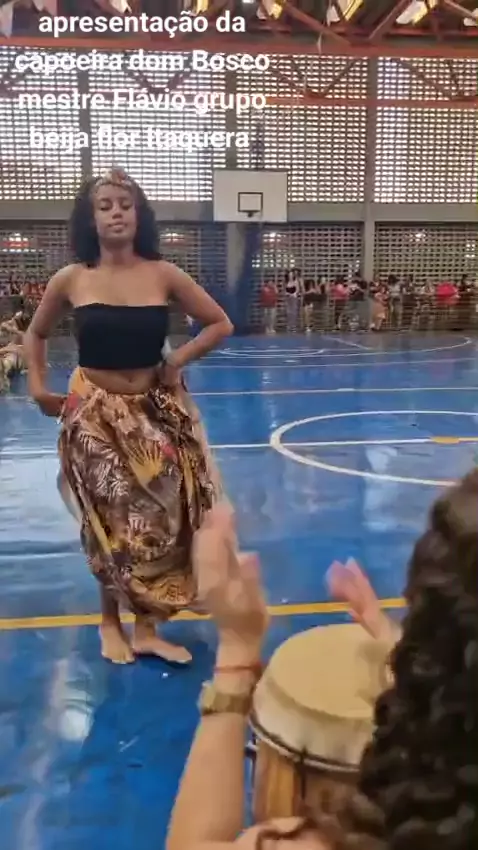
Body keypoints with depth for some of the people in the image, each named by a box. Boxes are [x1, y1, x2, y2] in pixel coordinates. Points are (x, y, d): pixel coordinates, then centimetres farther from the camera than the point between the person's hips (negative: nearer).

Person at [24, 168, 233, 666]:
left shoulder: (163, 275, -6)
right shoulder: (71, 279, -5)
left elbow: (220, 324, 2)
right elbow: (36, 334, 11)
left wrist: (178, 360, -9)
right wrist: (37, 387, 1)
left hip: (154, 413, 1)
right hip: (95, 413, -1)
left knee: (158, 517, 5)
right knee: (109, 521, 9)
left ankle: (145, 628, 22)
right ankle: (111, 622, 29)